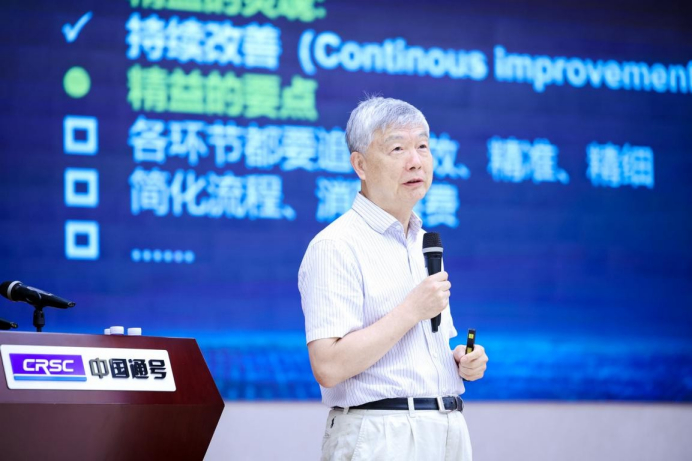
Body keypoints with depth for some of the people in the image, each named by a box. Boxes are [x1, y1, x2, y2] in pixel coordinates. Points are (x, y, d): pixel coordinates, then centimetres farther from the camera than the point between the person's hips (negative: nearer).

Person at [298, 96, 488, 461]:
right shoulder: (336, 246, -10)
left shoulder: (425, 243, 16)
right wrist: (412, 310, -18)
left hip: (448, 431, 7)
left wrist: (464, 361, 5)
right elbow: (328, 368, -20)